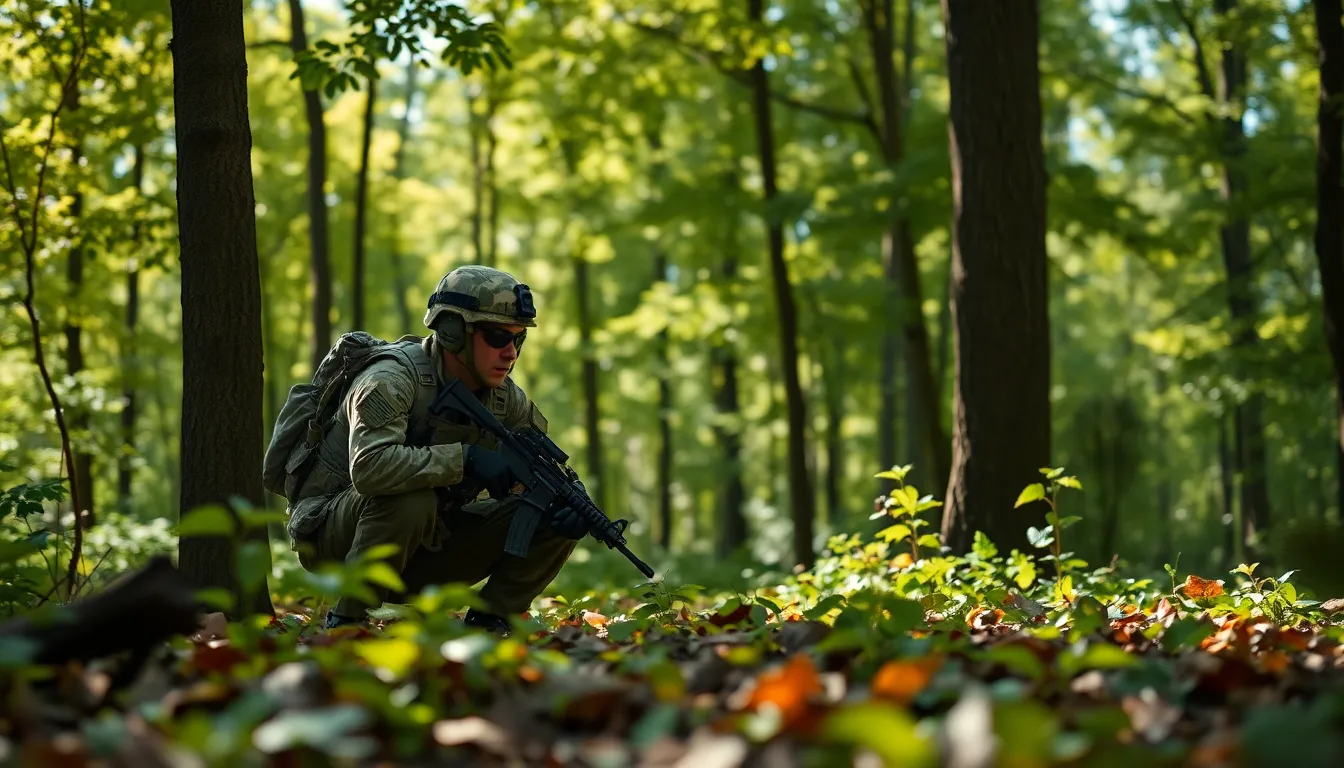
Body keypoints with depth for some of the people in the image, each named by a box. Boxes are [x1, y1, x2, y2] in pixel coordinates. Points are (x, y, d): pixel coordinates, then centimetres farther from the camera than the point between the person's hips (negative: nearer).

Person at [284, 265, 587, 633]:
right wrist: (464, 458, -39)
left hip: (424, 540, 6)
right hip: (333, 535, -6)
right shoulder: (392, 380, -24)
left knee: (556, 519, -8)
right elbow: (368, 467, -41)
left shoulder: (505, 398, -2)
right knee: (411, 499, -40)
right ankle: (345, 624, -21)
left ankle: (486, 623, 1)